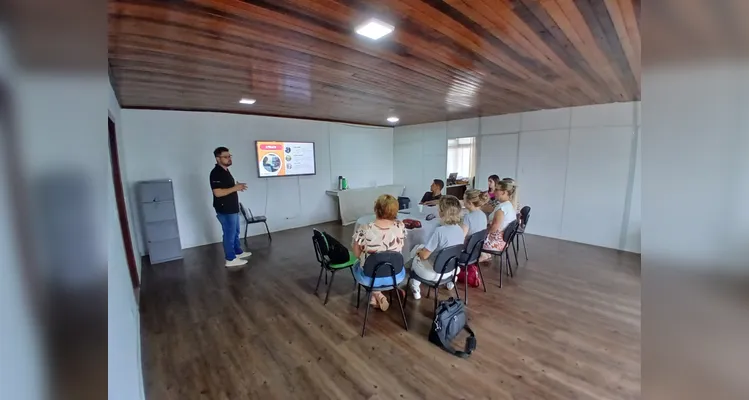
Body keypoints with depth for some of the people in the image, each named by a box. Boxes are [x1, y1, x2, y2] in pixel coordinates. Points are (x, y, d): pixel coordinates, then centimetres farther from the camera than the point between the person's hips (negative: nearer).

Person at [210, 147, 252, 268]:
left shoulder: (225, 171, 13)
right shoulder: (216, 173, -19)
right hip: (225, 210, -10)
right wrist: (235, 188, -22)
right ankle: (231, 259, 11)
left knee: (235, 232, 20)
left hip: (232, 208, 10)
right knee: (229, 234, 0)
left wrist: (237, 186, 10)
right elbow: (218, 193, -27)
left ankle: (238, 252, 34)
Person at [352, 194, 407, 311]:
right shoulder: (401, 227, -17)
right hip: (395, 276, 2)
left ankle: (377, 295, 18)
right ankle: (376, 297, 29)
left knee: (357, 265, 32)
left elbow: (357, 254, -8)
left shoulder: (363, 230, -25)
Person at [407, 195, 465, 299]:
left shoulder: (439, 231, -29)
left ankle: (415, 288, 27)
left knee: (414, 257, 19)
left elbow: (424, 255, -21)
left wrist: (419, 251, 2)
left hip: (436, 273, -6)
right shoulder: (460, 230, -6)